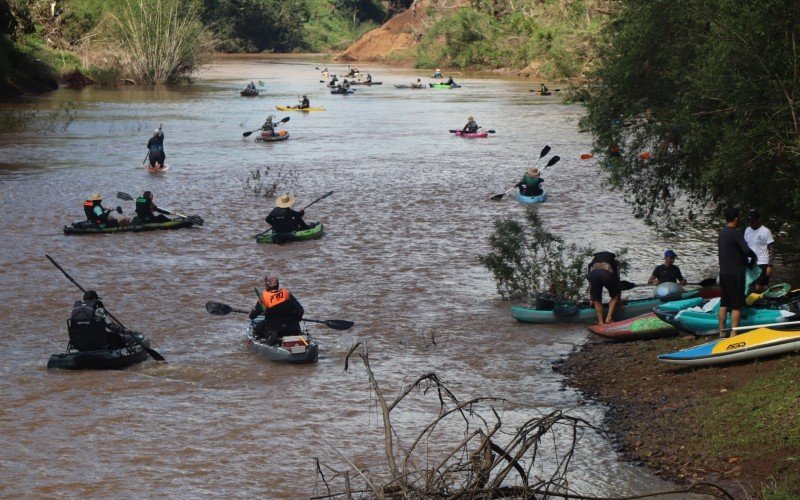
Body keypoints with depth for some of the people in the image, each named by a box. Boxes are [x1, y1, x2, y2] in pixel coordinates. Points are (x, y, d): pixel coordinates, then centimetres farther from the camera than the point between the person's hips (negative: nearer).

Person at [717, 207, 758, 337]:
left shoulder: (721, 234, 11)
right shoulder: (736, 233, -15)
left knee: (724, 303, 13)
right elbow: (746, 250, -22)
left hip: (723, 273, 8)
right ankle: (733, 335, -6)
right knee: (737, 306, -4)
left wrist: (746, 262, 15)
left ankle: (722, 333, 16)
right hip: (735, 274, -8)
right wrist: (753, 258, 0)